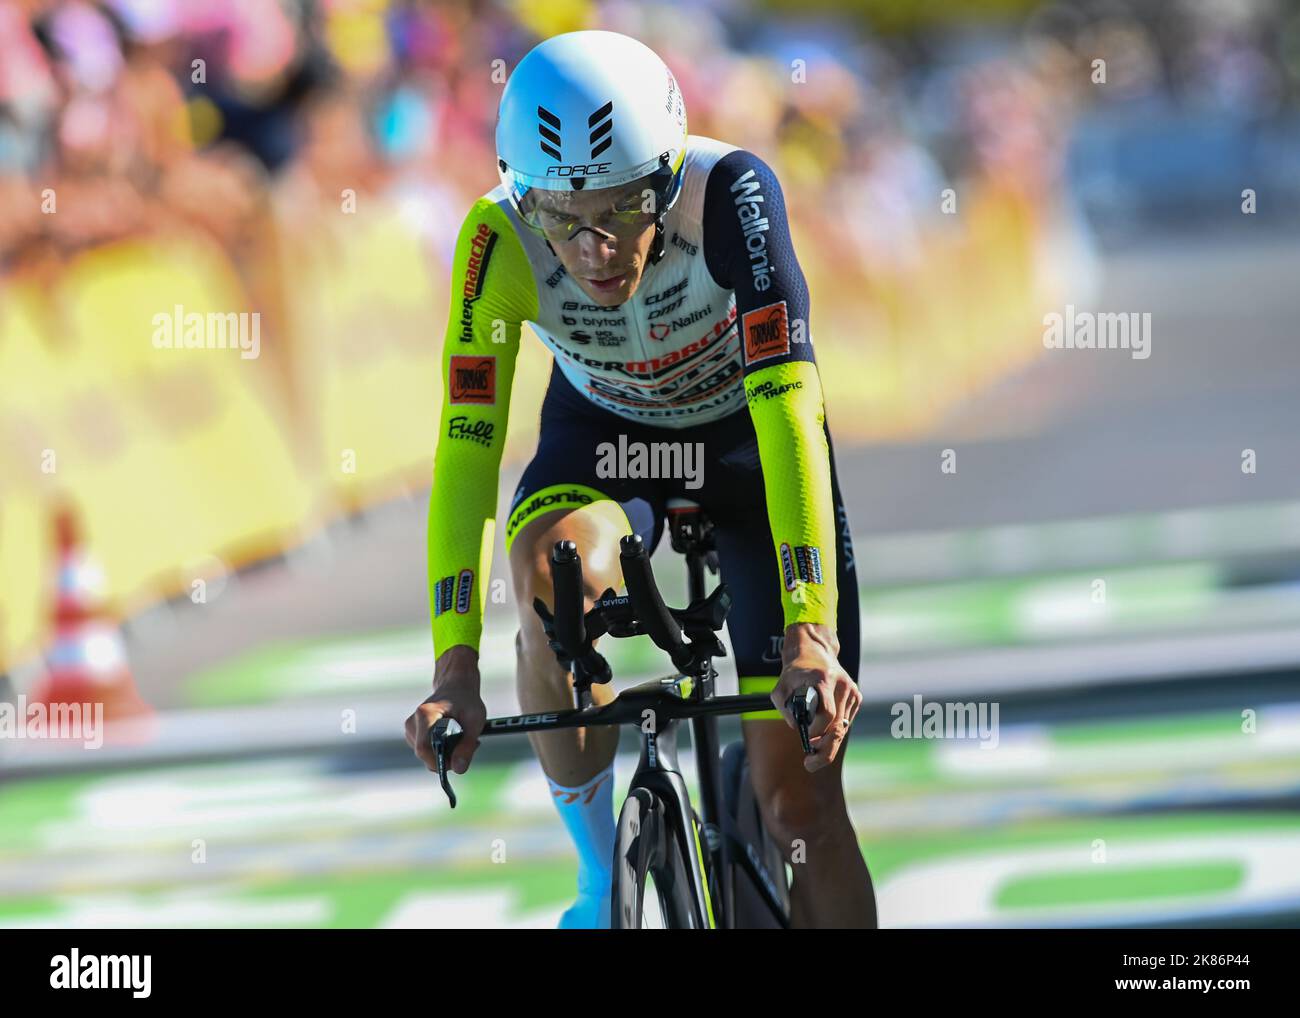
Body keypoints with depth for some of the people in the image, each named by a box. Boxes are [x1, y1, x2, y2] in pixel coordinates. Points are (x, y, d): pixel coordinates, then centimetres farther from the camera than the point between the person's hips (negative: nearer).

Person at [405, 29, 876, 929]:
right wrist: (455, 666, -38)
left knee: (800, 797, -10)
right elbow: (466, 452, -29)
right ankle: (604, 879, -14)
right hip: (604, 433, 1)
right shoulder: (501, 242, -30)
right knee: (552, 581, -34)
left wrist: (809, 635, -50)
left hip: (746, 438, -1)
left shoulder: (728, 192, -35)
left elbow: (787, 409, -41)